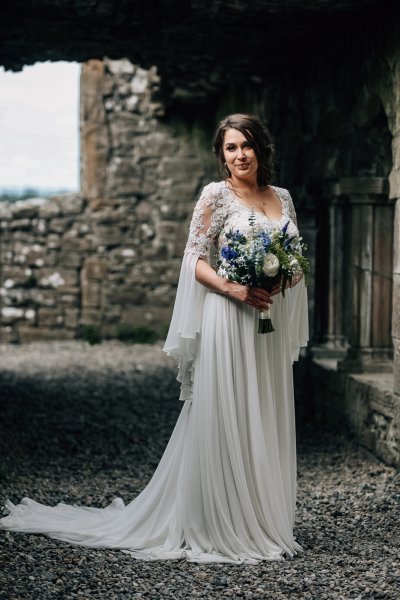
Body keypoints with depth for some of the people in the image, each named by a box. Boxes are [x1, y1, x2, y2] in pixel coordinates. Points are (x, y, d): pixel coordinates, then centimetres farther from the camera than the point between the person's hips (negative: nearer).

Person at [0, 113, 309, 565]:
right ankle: (220, 529, 5)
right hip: (229, 324, -6)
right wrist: (234, 289, -21)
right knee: (222, 422, -3)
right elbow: (195, 258, -7)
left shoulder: (282, 197, 13)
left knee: (267, 424, 10)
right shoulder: (216, 195, -3)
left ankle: (263, 525, 19)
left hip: (272, 327, 6)